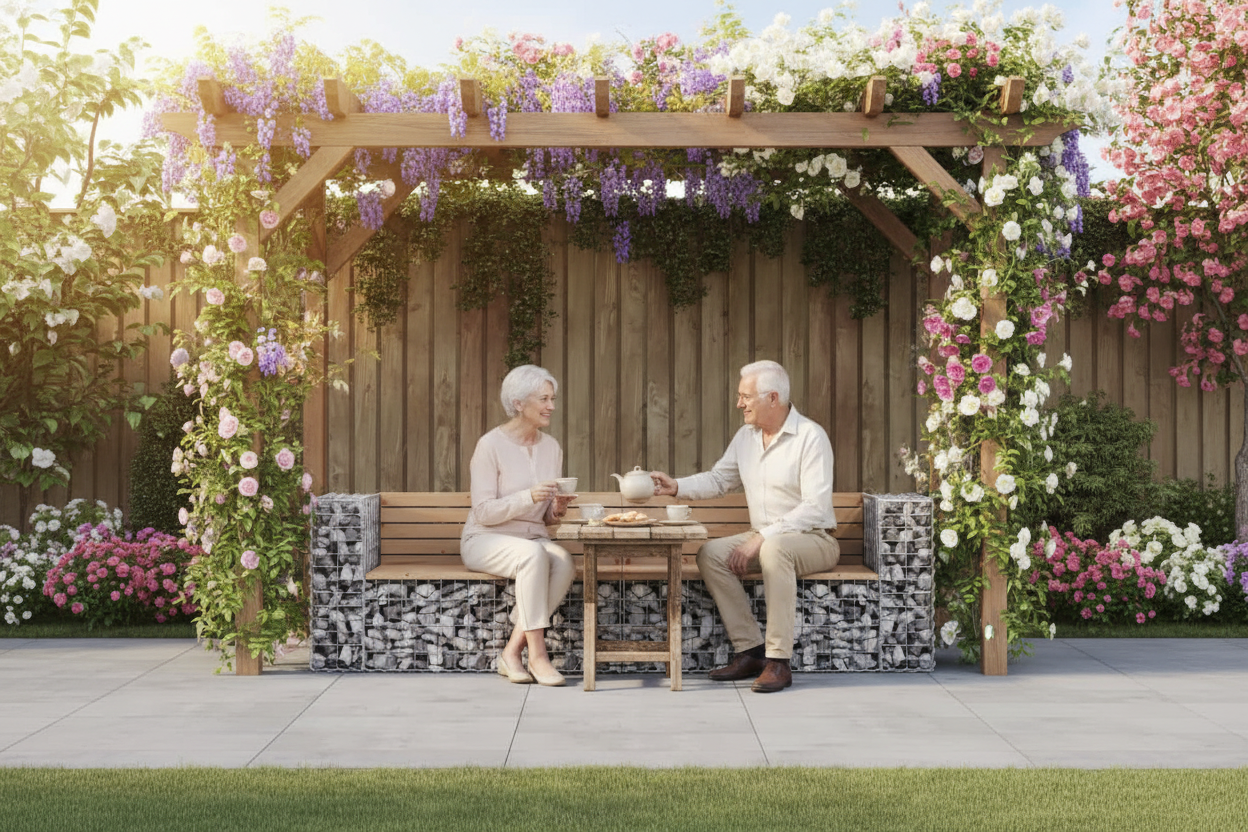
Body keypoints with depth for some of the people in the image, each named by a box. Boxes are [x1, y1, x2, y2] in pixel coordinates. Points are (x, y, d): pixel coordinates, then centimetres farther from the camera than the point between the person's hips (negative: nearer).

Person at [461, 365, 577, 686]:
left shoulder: (552, 448, 8)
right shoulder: (491, 445, -10)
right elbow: (484, 512, -14)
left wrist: (558, 508, -10)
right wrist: (529, 496, -27)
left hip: (534, 538, 5)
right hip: (486, 540, -5)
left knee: (564, 562, -29)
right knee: (533, 555, -37)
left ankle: (513, 651, -23)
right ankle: (537, 653, -29)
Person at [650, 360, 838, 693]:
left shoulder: (810, 437, -15)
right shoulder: (746, 436, 8)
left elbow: (815, 508, -22)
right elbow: (718, 480, 18)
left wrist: (762, 537, -26)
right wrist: (676, 486, 0)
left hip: (814, 540, -7)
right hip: (764, 539, 7)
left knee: (774, 549, -38)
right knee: (710, 553, -17)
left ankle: (779, 660, -34)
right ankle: (749, 650, -16)